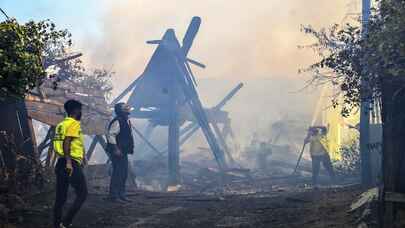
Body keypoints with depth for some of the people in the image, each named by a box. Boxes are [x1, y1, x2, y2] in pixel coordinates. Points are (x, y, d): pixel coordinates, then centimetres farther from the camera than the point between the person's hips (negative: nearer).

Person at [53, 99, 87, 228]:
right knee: (82, 194, -3)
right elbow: (66, 143, -20)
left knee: (61, 197, 11)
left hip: (61, 163, 9)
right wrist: (69, 162, -25)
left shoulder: (62, 124, 18)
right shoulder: (74, 123, -9)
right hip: (71, 164, -9)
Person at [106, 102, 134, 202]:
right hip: (117, 152, -10)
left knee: (124, 173, 14)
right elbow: (110, 135, -21)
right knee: (117, 173, -8)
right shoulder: (117, 122, -15)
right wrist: (115, 149, -23)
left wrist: (130, 148, 17)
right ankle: (114, 195, -2)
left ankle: (121, 194, 23)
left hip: (124, 152, 10)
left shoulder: (126, 121, 15)